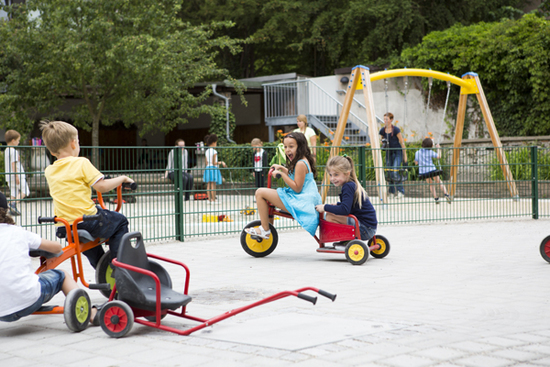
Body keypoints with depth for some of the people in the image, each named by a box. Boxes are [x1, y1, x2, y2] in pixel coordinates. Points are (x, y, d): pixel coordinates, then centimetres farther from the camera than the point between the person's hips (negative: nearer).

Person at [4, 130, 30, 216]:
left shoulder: (6, 151, 14)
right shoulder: (14, 151, -14)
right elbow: (13, 164, -19)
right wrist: (17, 176, -20)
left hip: (9, 176, 9)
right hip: (18, 175, -9)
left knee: (13, 192, 11)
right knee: (24, 191, -4)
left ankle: (12, 210, 6)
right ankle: (13, 203, -21)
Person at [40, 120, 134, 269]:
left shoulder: (49, 171, 9)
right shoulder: (81, 163, -9)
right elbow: (101, 186, -13)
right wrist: (122, 179, 3)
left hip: (63, 227, 6)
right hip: (86, 220, -6)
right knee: (120, 221, 17)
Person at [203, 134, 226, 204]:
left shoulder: (207, 152, 11)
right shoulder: (214, 152, -11)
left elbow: (207, 163, 14)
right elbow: (214, 163, -14)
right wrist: (221, 162, -5)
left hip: (208, 168, 7)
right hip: (213, 169, -7)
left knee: (208, 185, 6)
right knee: (213, 185, -7)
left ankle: (209, 199, 7)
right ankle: (213, 200, -8)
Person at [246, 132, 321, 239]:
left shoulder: (301, 164, -18)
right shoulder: (304, 160, 14)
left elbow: (297, 188, -21)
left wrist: (282, 174, -19)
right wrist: (282, 168, 27)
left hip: (300, 203, -11)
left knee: (260, 192, -11)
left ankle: (265, 230, -6)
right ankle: (269, 225, 27)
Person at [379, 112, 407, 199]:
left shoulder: (396, 130, -16)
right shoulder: (382, 130, -1)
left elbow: (402, 143, -10)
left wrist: (405, 156, -8)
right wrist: (383, 144, -11)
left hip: (398, 152, -5)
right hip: (389, 152, 5)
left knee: (395, 172, -18)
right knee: (389, 173, 3)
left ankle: (401, 191, -9)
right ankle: (392, 192, 14)